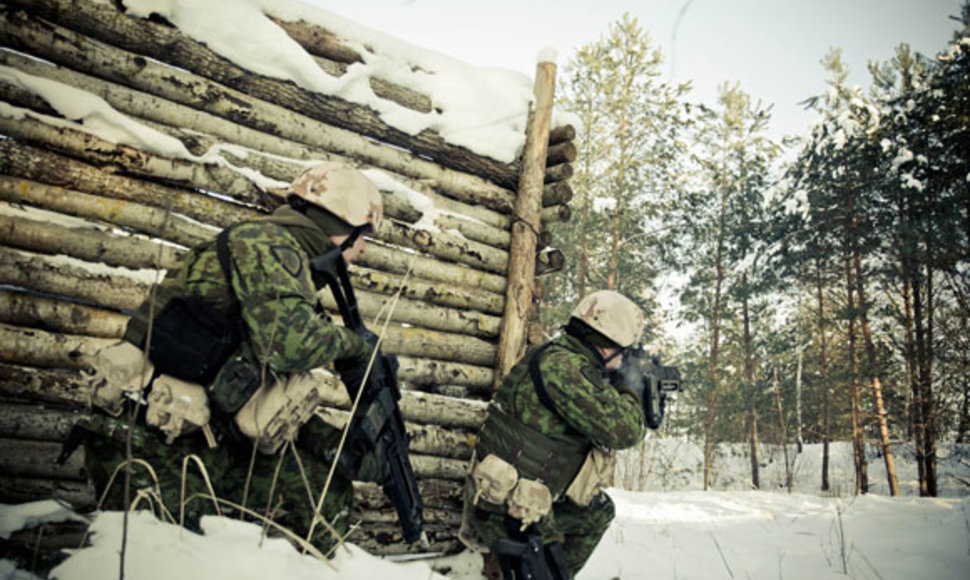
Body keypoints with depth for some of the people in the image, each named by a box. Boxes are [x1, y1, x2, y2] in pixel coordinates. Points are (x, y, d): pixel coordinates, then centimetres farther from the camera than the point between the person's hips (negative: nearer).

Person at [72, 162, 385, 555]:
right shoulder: (266, 244, -11)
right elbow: (290, 342, -30)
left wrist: (345, 447, 10)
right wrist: (350, 343, -8)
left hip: (215, 437, 9)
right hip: (161, 446, -9)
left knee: (327, 492, 7)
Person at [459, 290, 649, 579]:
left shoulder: (568, 362, 7)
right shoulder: (561, 366, -22)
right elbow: (623, 431, -24)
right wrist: (630, 389, -5)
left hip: (536, 501, 10)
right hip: (508, 514, -10)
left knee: (598, 512, 26)